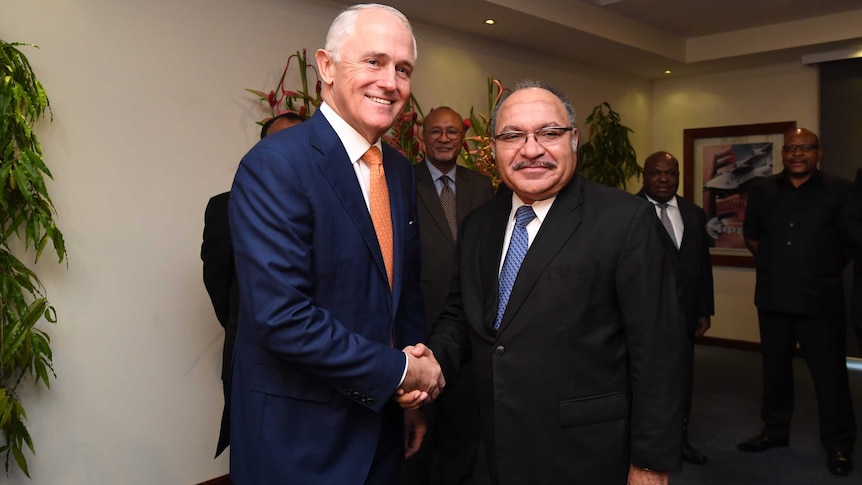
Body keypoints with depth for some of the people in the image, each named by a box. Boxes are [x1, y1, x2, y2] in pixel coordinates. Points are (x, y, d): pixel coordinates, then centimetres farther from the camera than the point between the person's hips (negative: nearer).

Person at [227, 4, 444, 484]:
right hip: (299, 440, -6)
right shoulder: (274, 164, -19)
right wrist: (399, 371, -17)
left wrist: (416, 392, 7)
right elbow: (280, 315, -26)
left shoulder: (402, 171, 5)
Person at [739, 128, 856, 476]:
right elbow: (751, 235, 16)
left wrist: (831, 267, 2)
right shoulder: (762, 191, 5)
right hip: (773, 298, 3)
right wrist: (773, 264, 9)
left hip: (821, 300, -3)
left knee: (829, 374, 3)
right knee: (775, 369, 15)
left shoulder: (840, 191, -4)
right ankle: (775, 430, 31)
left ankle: (838, 443, 20)